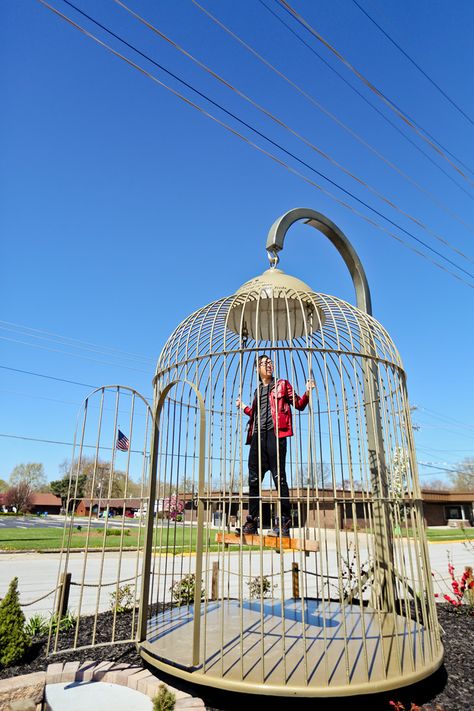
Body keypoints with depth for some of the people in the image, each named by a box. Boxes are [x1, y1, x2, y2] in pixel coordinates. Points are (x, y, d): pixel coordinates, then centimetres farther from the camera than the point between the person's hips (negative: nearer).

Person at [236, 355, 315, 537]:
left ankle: (284, 522, -4)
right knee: (254, 479, 4)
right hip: (258, 435, 5)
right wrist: (243, 407, 32)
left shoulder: (282, 385, 12)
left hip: (275, 433, -5)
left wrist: (307, 393, -11)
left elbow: (299, 405, 6)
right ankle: (252, 522, 11)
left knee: (279, 477, -8)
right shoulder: (258, 390, 26)